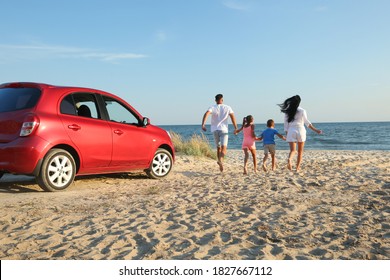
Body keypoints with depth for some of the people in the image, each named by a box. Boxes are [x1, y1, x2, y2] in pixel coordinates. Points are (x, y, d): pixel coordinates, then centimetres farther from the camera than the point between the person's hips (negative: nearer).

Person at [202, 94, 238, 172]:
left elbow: (206, 114, -16)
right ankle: (220, 160, -40)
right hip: (223, 130, -2)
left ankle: (220, 164, 20)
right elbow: (233, 117, -3)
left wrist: (203, 124, -23)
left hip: (215, 130, 2)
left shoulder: (212, 108, 4)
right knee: (224, 148, -11)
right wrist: (235, 128, 3)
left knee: (218, 148, 16)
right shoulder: (227, 108, 6)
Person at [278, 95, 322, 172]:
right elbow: (307, 122, -10)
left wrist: (287, 135, 13)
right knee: (300, 151, 13)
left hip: (291, 131, 1)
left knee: (293, 150, -1)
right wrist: (315, 130, -9)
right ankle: (298, 167, 15)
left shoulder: (287, 112, 5)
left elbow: (286, 125, 6)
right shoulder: (302, 111, -2)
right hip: (300, 130, -1)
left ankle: (289, 160, -32)